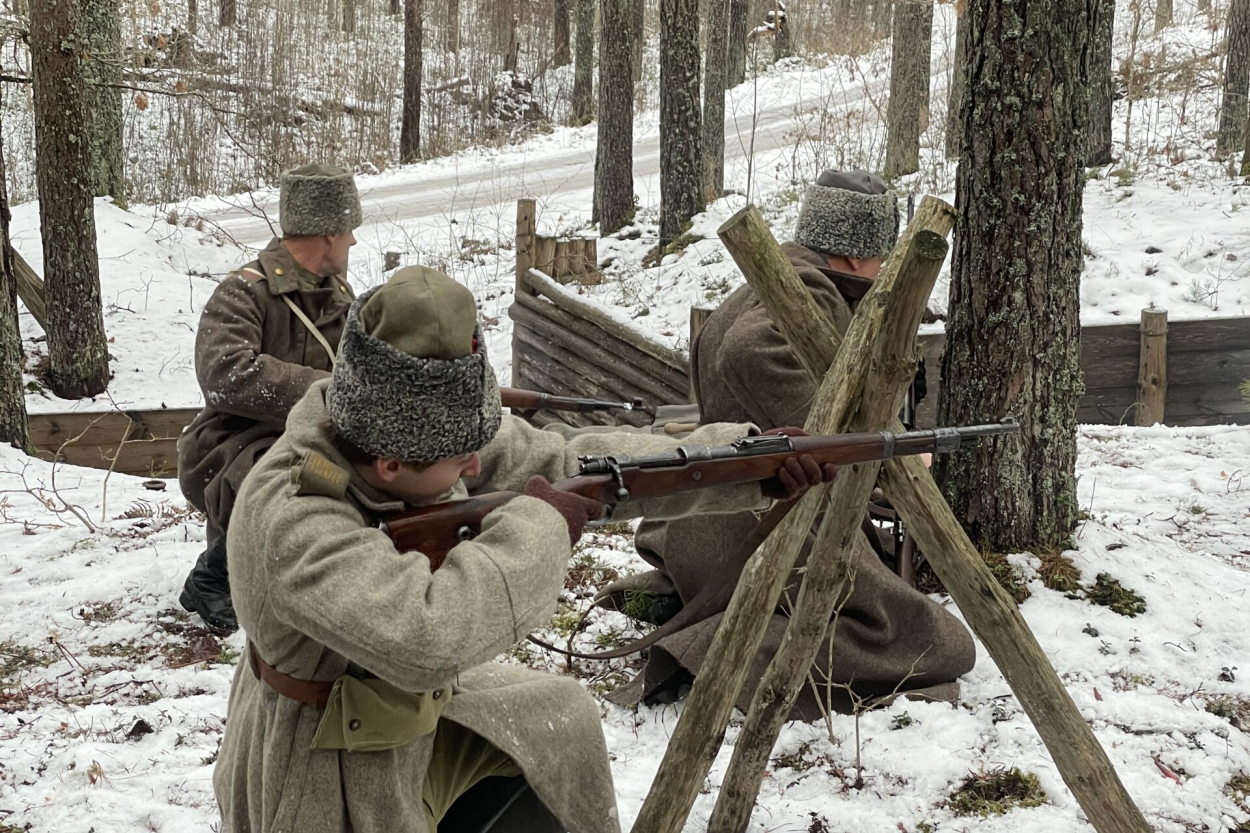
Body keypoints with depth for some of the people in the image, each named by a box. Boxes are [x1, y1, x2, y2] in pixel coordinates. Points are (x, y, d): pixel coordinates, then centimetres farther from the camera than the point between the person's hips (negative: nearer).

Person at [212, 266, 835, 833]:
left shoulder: (419, 437, -13)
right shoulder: (289, 518, -34)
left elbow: (569, 464, -6)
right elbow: (426, 641, -46)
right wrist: (533, 525, -31)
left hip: (415, 720, 7)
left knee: (556, 722, 11)